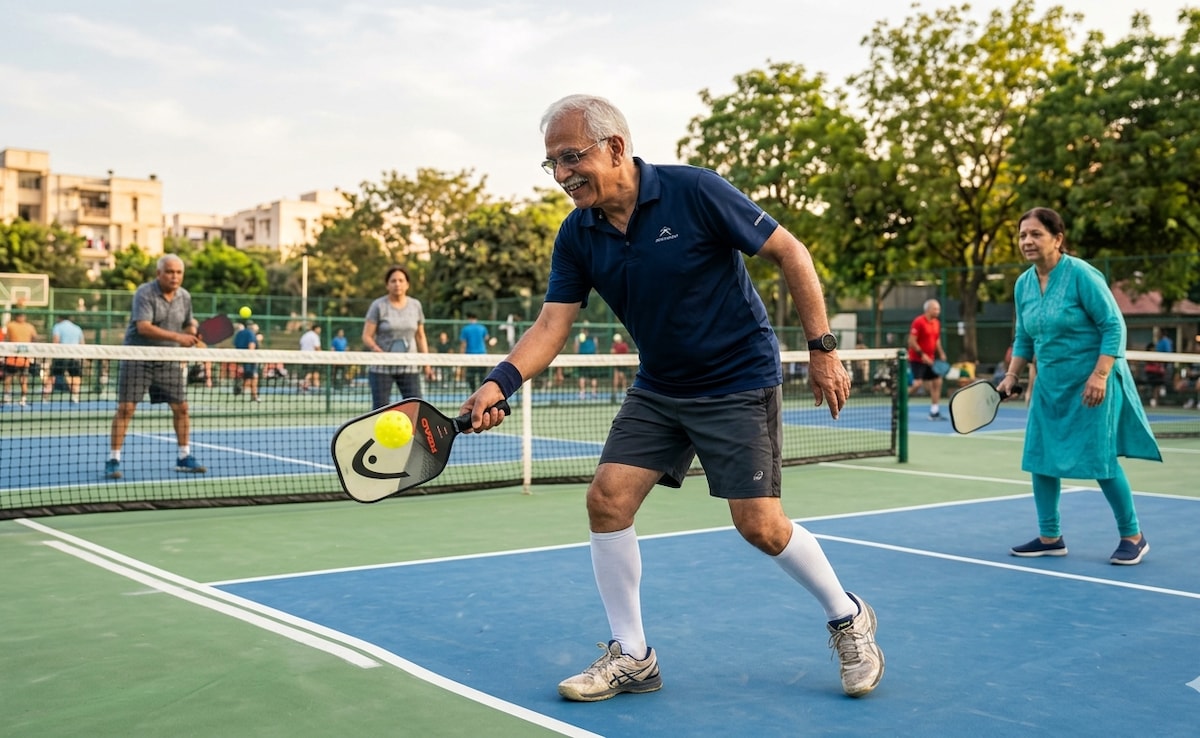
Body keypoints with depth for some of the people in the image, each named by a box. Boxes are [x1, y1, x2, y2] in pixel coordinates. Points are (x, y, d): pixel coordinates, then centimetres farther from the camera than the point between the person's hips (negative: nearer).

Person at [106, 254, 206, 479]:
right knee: (126, 408, -8)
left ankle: (184, 457, 17)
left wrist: (192, 338, -2)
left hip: (168, 360, 6)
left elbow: (187, 325, 20)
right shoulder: (145, 294, -15)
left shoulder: (184, 297, 5)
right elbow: (143, 327, -27)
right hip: (138, 358, -5)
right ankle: (113, 460, 1)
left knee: (181, 407, 4)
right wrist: (177, 337, -33)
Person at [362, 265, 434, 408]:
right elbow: (366, 336, -5)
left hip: (409, 368, 3)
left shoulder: (416, 305, 8)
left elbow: (420, 337, 14)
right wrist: (378, 350, -24)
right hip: (381, 368, -3)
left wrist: (426, 364, 7)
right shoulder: (378, 306, -3)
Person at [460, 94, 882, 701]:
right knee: (607, 499, -6)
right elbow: (552, 324, -9)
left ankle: (848, 617, 21)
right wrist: (500, 383, -27)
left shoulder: (695, 192, -20)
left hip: (740, 383, -5)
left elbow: (790, 253, -14)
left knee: (759, 525, -8)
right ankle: (631, 657, 10)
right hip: (658, 389, 6)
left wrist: (823, 350, -14)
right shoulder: (577, 236, -4)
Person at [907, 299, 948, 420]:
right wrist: (922, 354, -21)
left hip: (930, 359, 8)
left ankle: (934, 412, 9)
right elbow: (912, 341, -17)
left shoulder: (936, 323, 9)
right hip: (917, 359, -8)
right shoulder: (918, 322, -14)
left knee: (937, 381, 4)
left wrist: (941, 353, 7)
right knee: (918, 383, -17)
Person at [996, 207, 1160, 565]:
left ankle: (1133, 536, 14)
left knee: (1099, 458, -4)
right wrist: (1011, 376, 4)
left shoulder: (1081, 274, -16)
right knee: (1040, 456, 4)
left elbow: (1114, 326, -15)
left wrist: (1099, 376, -24)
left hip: (1091, 384, -7)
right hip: (1050, 384, 7)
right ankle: (1050, 537, 16)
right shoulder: (1023, 284, 4)